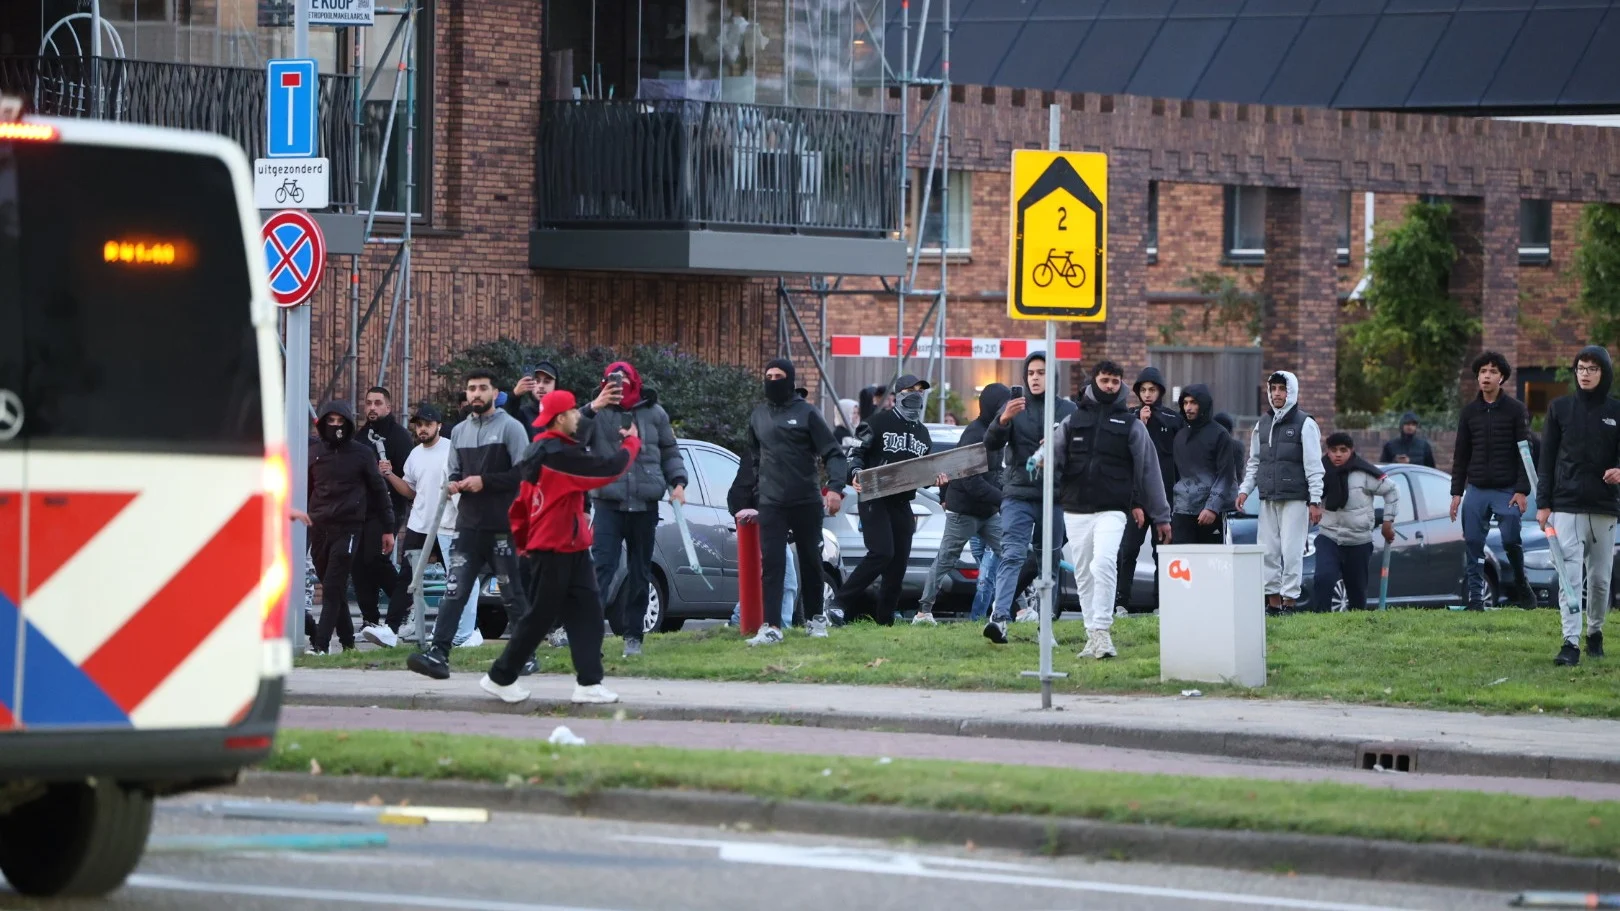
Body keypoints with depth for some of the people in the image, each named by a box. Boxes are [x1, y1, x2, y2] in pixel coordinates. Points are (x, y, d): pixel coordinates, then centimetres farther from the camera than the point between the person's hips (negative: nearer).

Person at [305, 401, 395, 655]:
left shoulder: (362, 453, 2)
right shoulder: (314, 452, 10)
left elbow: (378, 491, 6)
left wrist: (387, 529, 5)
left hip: (348, 527, -4)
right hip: (318, 528, 4)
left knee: (333, 588, -11)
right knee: (333, 589, 7)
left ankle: (321, 644, -15)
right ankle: (347, 641, 16)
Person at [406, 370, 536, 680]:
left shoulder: (510, 427, -3)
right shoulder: (459, 431, 17)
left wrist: (485, 481, -16)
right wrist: (455, 483, 4)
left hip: (503, 526, -5)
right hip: (468, 524, 5)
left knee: (513, 593, 3)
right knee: (455, 591, -6)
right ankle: (438, 653, -13)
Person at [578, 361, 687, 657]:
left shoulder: (654, 413, 8)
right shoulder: (599, 413, -1)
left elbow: (670, 452, 17)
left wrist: (678, 482, 3)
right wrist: (591, 410, -29)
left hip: (645, 506, 3)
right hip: (608, 504, -3)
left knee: (640, 573, 9)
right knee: (603, 566, -15)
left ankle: (633, 635, 17)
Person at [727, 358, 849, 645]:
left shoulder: (806, 413, -2)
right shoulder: (758, 415, 12)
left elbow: (832, 453, -5)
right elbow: (752, 460, 19)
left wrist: (835, 487, -19)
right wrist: (743, 500, 16)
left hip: (806, 501, -2)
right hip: (771, 503, 2)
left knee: (810, 561, 10)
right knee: (772, 563, -8)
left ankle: (814, 617, 27)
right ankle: (771, 627, -13)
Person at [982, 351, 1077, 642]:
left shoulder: (1067, 410, 9)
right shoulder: (1014, 407, 7)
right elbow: (991, 443, -5)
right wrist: (1003, 420, -25)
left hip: (1054, 498, 1)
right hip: (1018, 495, -1)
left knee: (1049, 561, 8)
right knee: (1012, 555, -15)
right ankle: (999, 617, -27)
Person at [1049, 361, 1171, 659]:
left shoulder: (1132, 425, 8)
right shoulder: (1072, 420, 13)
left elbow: (1149, 470, 7)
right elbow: (1056, 457, 5)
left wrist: (1161, 516, 6)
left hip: (1112, 511, -3)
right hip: (1075, 511, 3)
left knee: (1103, 565, -23)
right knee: (1083, 574, 6)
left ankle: (1102, 631, -22)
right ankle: (1093, 637, 14)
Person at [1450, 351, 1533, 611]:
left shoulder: (1515, 410, 1)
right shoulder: (1470, 411, 11)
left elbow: (1525, 452, -2)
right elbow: (1461, 455, 14)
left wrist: (1522, 490, -9)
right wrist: (1456, 492, 8)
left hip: (1507, 490, -3)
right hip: (1476, 491, 3)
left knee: (1511, 540, -8)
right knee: (1473, 544, -1)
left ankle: (1522, 587, 13)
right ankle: (1476, 598, 3)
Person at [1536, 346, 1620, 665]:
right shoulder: (1560, 408, 5)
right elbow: (1547, 458, 7)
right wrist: (1543, 504, 1)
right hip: (1567, 506, -1)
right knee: (1569, 575, -11)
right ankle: (1571, 643, -16)